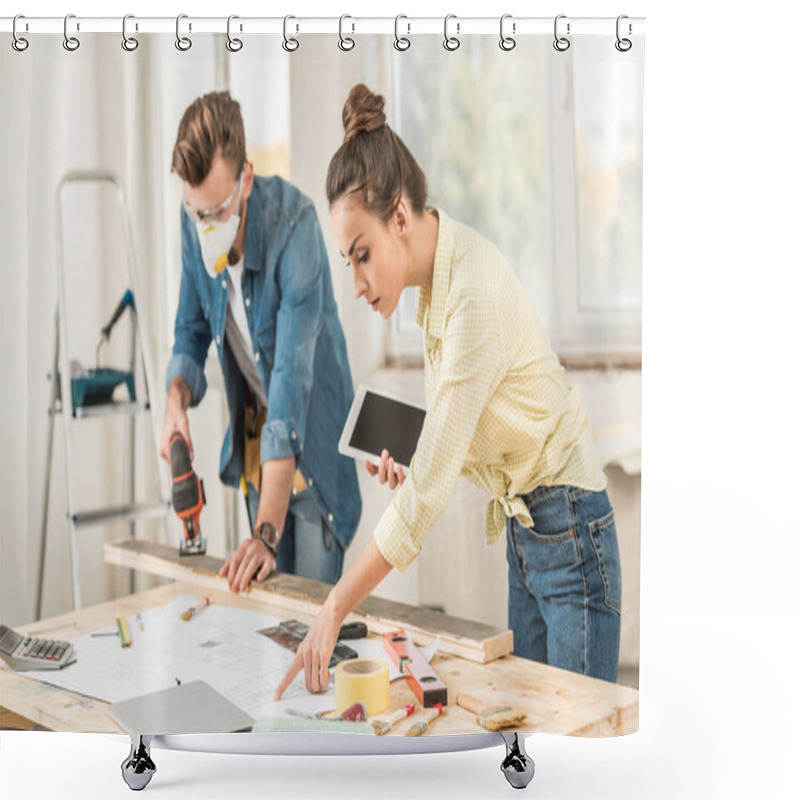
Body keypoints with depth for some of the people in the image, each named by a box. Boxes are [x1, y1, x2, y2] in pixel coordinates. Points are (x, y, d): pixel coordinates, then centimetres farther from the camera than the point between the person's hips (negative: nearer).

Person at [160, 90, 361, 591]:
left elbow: (293, 374, -35)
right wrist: (178, 400, -18)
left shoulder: (293, 221, -28)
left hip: (311, 434, -5)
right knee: (262, 591, 9)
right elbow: (191, 329, 7)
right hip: (252, 430, 5)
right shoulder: (195, 222, -9)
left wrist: (267, 531, -39)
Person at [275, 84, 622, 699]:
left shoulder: (476, 294, -25)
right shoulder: (436, 282, 3)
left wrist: (335, 610, -22)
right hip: (521, 529, 9)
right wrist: (409, 459, 1)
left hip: (569, 536, -9)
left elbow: (427, 492, -26)